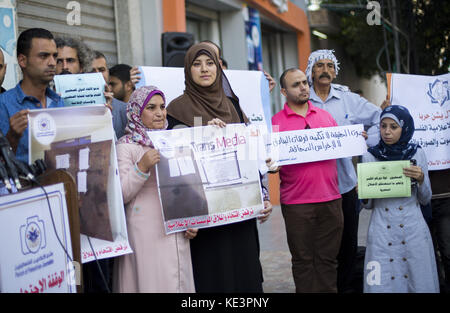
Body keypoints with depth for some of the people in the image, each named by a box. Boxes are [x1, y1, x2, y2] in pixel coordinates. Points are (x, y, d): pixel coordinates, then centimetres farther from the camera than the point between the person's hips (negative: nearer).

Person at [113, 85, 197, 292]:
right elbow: (121, 195, -12)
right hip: (145, 235, -6)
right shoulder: (126, 146, -4)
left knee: (178, 282, 7)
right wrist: (142, 167, -23)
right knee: (151, 282, -5)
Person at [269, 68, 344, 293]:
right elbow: (270, 158, 1)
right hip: (296, 204, -3)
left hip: (330, 200, 3)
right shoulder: (276, 122, 2)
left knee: (327, 258, 9)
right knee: (303, 260, 5)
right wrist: (272, 166, -21)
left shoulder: (325, 116, 14)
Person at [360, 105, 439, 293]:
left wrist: (421, 179, -9)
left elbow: (425, 199, 9)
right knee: (381, 284, -1)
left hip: (413, 229, 0)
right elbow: (369, 205, 9)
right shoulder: (370, 156, 3)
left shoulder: (416, 154, 4)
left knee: (419, 282, 1)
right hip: (381, 230, 0)